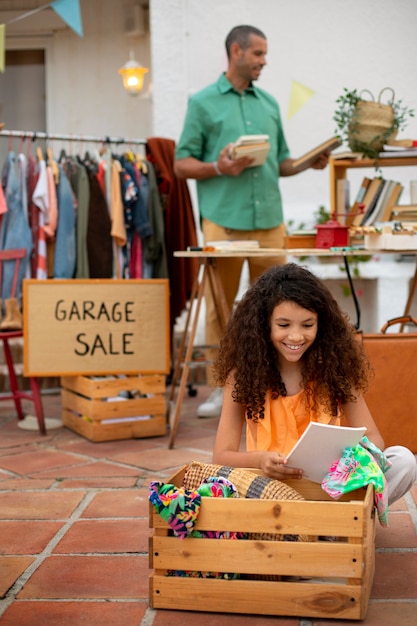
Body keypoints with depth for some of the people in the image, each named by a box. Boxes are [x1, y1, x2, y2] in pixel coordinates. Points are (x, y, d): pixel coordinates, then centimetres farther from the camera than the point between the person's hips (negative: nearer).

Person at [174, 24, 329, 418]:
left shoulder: (269, 103, 17)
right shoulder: (203, 102, 4)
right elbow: (182, 165, 2)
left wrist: (309, 163, 2)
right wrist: (219, 168, -14)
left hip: (269, 221, 4)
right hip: (223, 220, -4)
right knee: (219, 306, 2)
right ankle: (220, 389, 12)